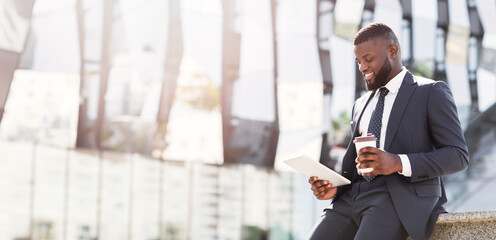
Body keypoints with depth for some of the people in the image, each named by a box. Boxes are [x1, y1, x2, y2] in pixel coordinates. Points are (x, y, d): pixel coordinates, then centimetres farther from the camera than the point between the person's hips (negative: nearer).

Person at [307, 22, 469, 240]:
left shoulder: (432, 93, 6)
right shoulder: (361, 105, 26)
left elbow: (458, 155, -3)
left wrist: (399, 163, -18)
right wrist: (334, 186, 2)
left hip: (402, 196, -6)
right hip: (353, 196, 6)